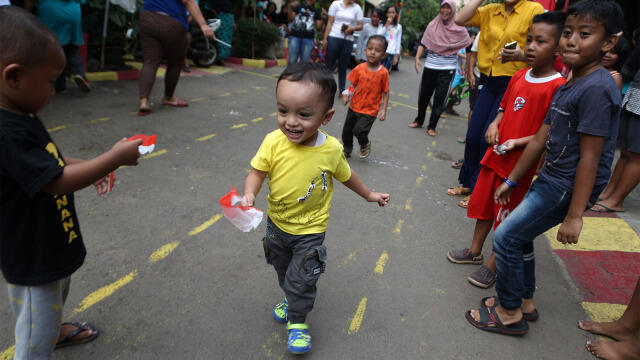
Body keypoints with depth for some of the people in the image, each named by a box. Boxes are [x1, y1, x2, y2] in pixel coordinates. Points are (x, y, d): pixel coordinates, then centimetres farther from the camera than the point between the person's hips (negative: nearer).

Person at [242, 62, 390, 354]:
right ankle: (290, 299, 57)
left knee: (301, 279, 6)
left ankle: (297, 321, 35)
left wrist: (369, 195, 10)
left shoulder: (331, 149, -22)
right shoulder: (273, 142, -23)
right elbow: (257, 171, -13)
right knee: (282, 269, 27)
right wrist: (249, 194, -33)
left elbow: (345, 175, -3)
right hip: (276, 223, 3)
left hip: (310, 229, -3)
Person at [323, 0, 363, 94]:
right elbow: (330, 22, 2)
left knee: (343, 67, 6)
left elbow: (360, 26, 8)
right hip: (334, 37, -2)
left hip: (348, 40, 2)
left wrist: (353, 28, -14)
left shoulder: (357, 8, 7)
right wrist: (325, 38, -3)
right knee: (329, 65, 0)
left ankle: (342, 90, 10)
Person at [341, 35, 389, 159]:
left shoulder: (383, 72, -13)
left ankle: (365, 144, 18)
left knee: (359, 130, -18)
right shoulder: (360, 68, -6)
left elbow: (385, 92, -6)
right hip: (354, 107, 4)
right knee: (346, 131, 14)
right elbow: (353, 85, 3)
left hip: (370, 111, -4)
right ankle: (347, 151, 42)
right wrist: (347, 93, -16)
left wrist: (384, 110, -10)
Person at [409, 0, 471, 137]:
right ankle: (419, 121, 29)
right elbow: (423, 43, 3)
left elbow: (469, 46, 5)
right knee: (424, 95, 9)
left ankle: (432, 127, 11)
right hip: (430, 66, 2)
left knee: (439, 99, -1)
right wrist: (417, 58, -10)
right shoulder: (433, 25, 4)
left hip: (447, 68, -2)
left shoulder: (459, 29, -1)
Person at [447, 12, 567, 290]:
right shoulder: (519, 77, 4)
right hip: (495, 155, 7)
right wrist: (494, 124, -2)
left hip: (519, 165, -7)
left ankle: (493, 265, 26)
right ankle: (474, 251, 39)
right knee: (483, 204, 20)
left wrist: (517, 142, -24)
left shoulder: (558, 87, -17)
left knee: (506, 217, 8)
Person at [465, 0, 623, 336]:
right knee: (518, 234, 16)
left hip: (569, 187, -9)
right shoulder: (567, 86, 8)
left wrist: (574, 216, -21)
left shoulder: (597, 89, -20)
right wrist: (511, 181, 15)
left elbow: (589, 157, -22)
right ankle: (524, 300, 34)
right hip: (550, 178, 9)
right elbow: (541, 138, 12)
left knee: (506, 237, -5)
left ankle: (509, 313, 13)